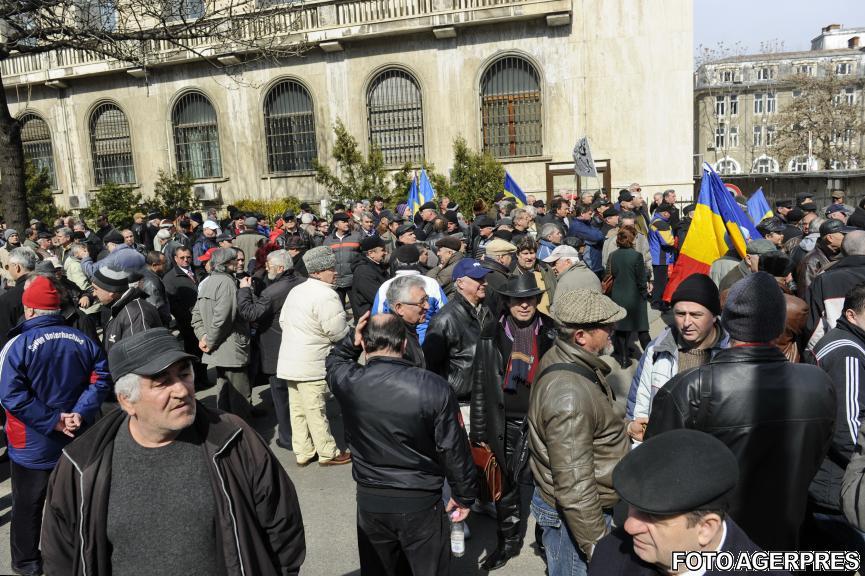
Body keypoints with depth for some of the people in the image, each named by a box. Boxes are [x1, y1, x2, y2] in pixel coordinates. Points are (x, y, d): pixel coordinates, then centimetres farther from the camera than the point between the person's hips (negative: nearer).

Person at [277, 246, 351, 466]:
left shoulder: (296, 290, 10)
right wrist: (351, 330, 3)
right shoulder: (326, 295, -19)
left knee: (297, 408, 13)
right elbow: (338, 332, -17)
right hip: (311, 364, -8)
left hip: (290, 360, 8)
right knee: (316, 409, 1)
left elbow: (283, 321, 15)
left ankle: (303, 452, 22)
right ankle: (328, 453, 14)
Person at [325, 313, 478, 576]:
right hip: (421, 503, -2)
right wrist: (463, 496, 1)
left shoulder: (348, 382, -14)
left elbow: (334, 360, 13)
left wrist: (352, 341, -5)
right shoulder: (434, 388, -21)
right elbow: (454, 450, -13)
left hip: (369, 500, 3)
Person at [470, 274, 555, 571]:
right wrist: (479, 430, -1)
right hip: (505, 422, 1)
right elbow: (479, 382, 0)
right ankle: (508, 541, 32)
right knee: (506, 484, 12)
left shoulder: (551, 331, -3)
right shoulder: (492, 332, -3)